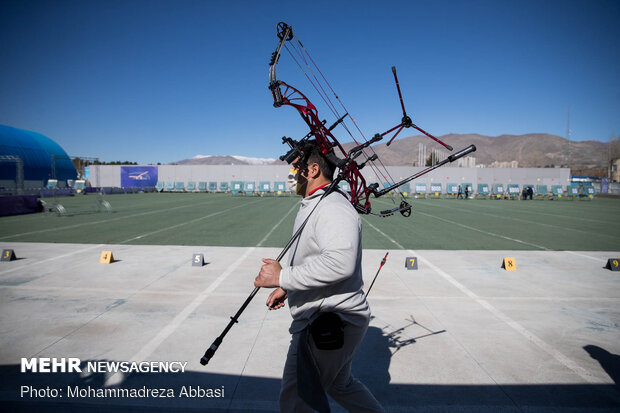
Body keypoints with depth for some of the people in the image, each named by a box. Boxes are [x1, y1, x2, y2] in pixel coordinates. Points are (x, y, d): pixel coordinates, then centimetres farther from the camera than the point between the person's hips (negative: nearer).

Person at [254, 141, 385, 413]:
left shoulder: (333, 208, -23)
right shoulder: (312, 206, 14)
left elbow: (340, 262, -38)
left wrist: (282, 277, -31)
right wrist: (286, 288, 16)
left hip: (329, 325, -11)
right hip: (328, 321, 11)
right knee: (341, 385, 27)